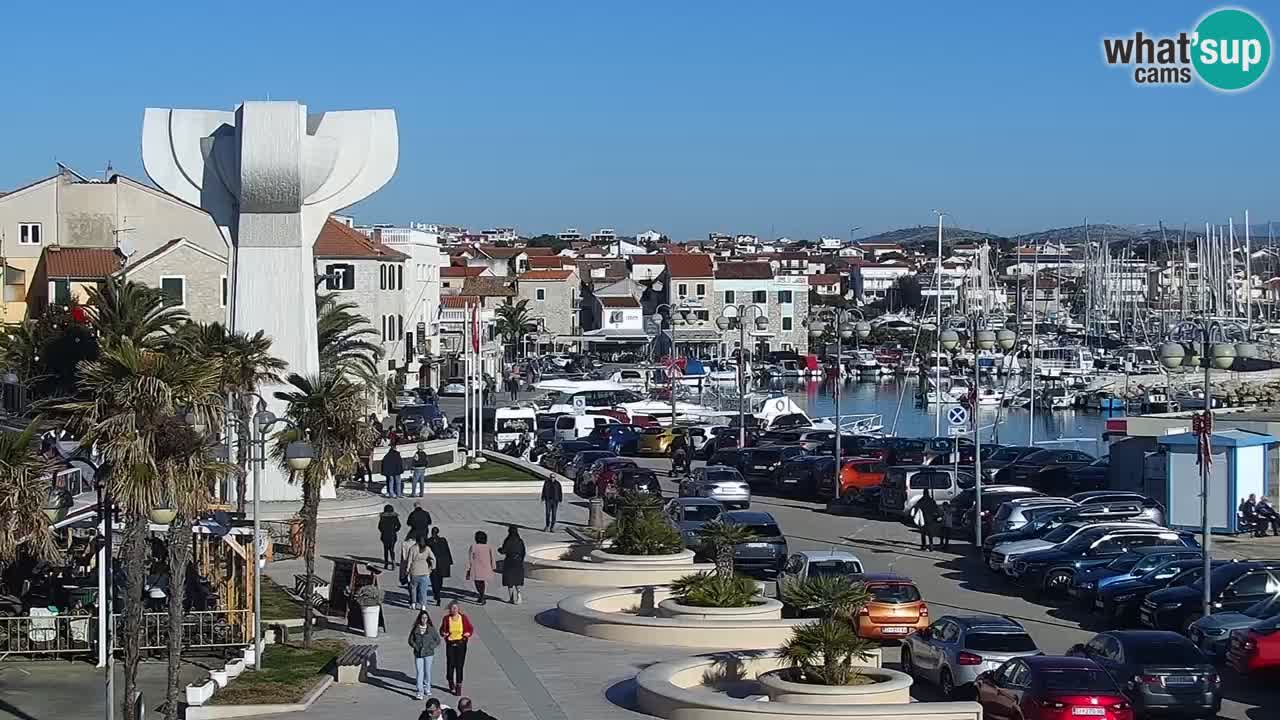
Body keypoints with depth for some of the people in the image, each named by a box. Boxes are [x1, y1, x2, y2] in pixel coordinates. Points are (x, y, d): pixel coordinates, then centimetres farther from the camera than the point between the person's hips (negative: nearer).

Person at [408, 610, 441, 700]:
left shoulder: (431, 629, -1)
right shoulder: (415, 629, 1)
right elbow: (410, 640, 8)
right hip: (418, 654, 0)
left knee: (427, 672, 11)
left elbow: (437, 640, 4)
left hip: (428, 654, 0)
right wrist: (416, 647, -6)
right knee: (419, 672, -5)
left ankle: (427, 688, 29)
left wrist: (431, 647, -8)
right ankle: (420, 692, -7)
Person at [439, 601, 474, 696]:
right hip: (450, 644, 1)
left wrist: (468, 634, -12)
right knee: (450, 664, 2)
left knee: (459, 665, -3)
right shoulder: (446, 619, -1)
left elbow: (470, 628, 8)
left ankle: (458, 686, 4)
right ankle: (451, 684, 25)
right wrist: (444, 633, -15)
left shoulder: (463, 618, -1)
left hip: (461, 643, -1)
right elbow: (442, 630, 7)